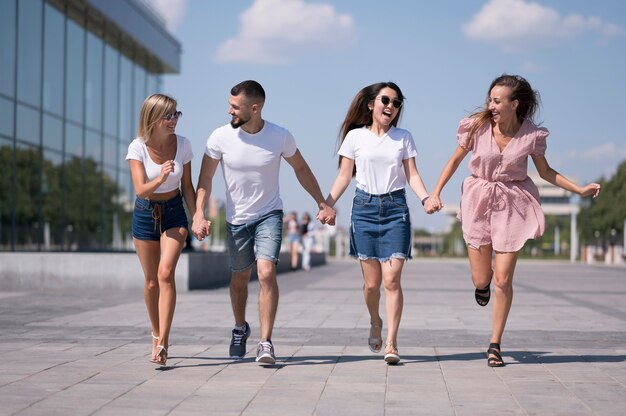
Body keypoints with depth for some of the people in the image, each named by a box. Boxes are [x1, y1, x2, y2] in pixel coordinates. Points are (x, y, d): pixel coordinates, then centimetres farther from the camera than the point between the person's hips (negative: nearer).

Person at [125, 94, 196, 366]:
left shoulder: (182, 145, -8)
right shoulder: (138, 147, -14)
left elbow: (187, 186, 2)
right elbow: (141, 190, -21)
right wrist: (161, 178, -39)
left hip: (174, 213, 0)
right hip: (145, 214, 0)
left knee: (166, 273, -19)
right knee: (151, 282, 8)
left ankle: (162, 343, -21)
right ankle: (157, 336, 30)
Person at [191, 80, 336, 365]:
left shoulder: (280, 137, -13)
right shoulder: (220, 137, -13)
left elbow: (301, 168, 4)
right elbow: (205, 178, -4)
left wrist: (322, 204, 6)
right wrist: (198, 215, -16)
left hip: (269, 215, -2)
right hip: (236, 220, 2)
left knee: (266, 272, -20)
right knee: (239, 278, 15)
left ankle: (265, 343, -14)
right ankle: (240, 328, 42)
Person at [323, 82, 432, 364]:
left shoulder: (403, 138, 8)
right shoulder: (355, 137, 6)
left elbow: (412, 175, 6)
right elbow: (344, 176, 6)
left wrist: (426, 198, -12)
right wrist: (327, 204, -7)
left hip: (395, 208, 0)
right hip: (364, 208, 0)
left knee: (392, 279, -11)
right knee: (371, 282, 1)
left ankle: (391, 344, -10)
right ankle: (375, 323, 31)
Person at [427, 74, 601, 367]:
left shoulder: (531, 135, -7)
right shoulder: (478, 127, -8)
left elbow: (545, 172, 7)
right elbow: (455, 160, 5)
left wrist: (580, 189, -1)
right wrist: (435, 193, -2)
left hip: (513, 205, -1)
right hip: (479, 201, 1)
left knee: (503, 280, -4)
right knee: (481, 280, 3)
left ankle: (495, 345, 11)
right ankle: (483, 280, 44)